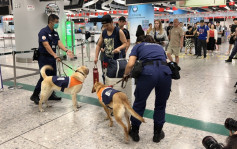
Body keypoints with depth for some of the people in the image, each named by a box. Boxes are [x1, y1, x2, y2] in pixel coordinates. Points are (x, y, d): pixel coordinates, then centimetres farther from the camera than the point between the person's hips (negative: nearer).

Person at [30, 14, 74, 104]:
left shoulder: (55, 33, 12)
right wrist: (55, 56, -33)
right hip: (44, 57, -8)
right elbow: (46, 45, -24)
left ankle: (51, 94, 23)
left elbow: (59, 43, 1)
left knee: (53, 76, 11)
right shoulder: (43, 32, -14)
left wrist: (66, 50, -18)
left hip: (52, 58, 8)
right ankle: (35, 96, 5)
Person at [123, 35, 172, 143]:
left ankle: (134, 132, 32)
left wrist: (125, 75, 25)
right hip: (165, 72, 3)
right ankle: (157, 134, 34)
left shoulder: (138, 46, 24)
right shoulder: (159, 46, 36)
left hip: (148, 72, -3)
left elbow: (130, 64, 8)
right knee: (161, 105, 23)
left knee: (139, 103, 17)